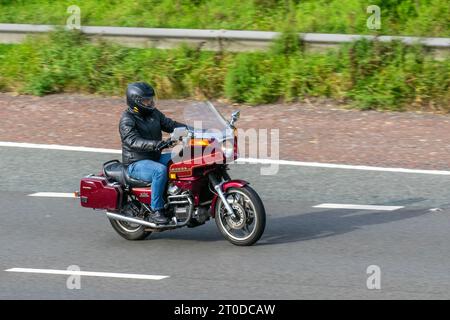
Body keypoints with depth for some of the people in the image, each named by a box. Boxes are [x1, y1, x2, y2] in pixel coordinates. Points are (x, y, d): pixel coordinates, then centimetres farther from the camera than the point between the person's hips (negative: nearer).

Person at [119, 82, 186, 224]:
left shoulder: (153, 113, 11)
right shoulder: (127, 120, -14)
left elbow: (170, 124, 14)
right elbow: (134, 142, -29)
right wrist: (158, 144, -43)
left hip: (155, 158, 8)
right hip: (136, 163, -8)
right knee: (160, 170, -36)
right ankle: (156, 210, -29)